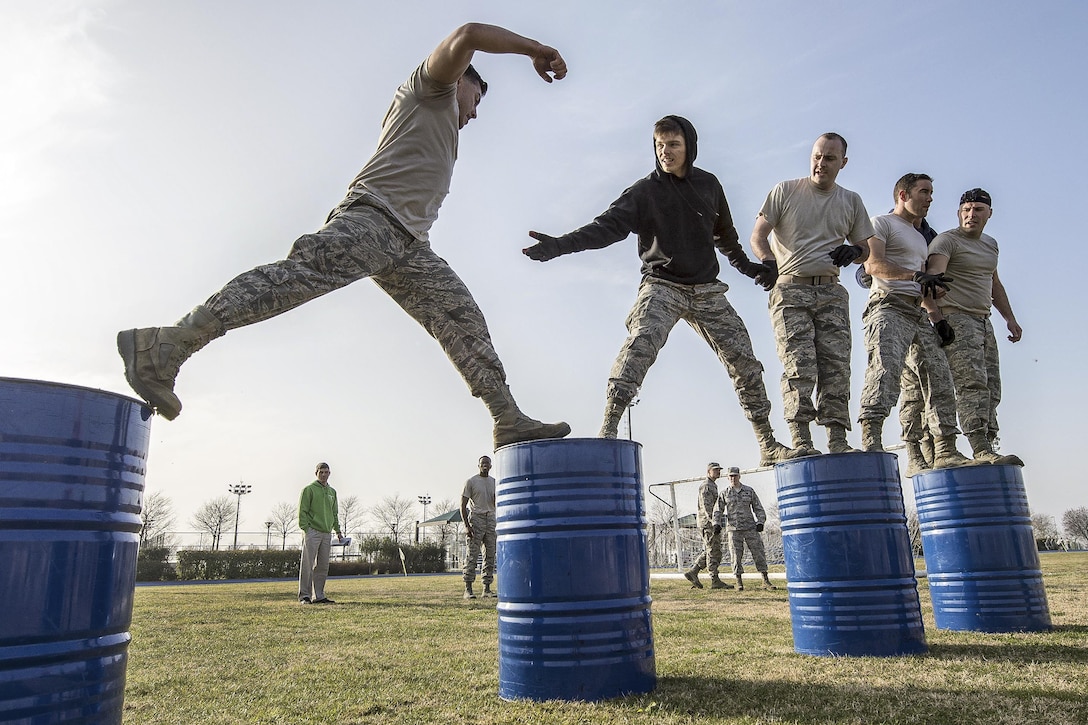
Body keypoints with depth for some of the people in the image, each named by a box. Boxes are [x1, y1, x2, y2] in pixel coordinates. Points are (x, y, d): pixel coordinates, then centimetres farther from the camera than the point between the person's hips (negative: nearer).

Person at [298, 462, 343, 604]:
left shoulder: (332, 492, 18)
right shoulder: (309, 489, -1)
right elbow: (302, 511, -6)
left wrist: (338, 531, 16)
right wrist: (305, 529, -14)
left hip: (327, 533, 6)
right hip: (312, 532, -6)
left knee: (323, 566, 7)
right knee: (307, 565, -4)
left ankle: (318, 595, 13)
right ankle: (304, 595, 1)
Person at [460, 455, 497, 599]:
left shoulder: (494, 482, 14)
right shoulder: (471, 482, 0)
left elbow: (496, 505, 15)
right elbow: (463, 505, -4)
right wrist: (466, 525, -13)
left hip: (491, 521, 5)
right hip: (476, 519, -5)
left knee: (490, 556, 3)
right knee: (472, 555, -8)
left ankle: (487, 589, 8)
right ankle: (468, 589, -5)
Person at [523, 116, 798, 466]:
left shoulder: (709, 184, 9)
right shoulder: (645, 191, -2)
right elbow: (609, 225, -16)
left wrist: (747, 266, 31)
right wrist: (560, 244, -30)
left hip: (707, 290, 4)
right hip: (662, 286, -4)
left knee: (745, 360, 1)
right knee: (640, 345, -30)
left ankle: (768, 444, 13)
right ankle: (607, 431, -32)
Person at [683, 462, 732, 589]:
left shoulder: (712, 486, 22)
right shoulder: (706, 486, -10)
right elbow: (706, 506, -20)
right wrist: (715, 522, -28)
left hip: (711, 523, 10)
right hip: (708, 522, -10)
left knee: (710, 552, 10)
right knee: (713, 552, -7)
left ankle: (692, 572, 10)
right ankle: (715, 581, -5)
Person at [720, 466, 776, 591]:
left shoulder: (749, 491, 8)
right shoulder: (724, 493, 6)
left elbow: (758, 508, 9)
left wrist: (760, 522, -3)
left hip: (750, 527, 1)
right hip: (734, 529, -1)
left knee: (759, 552, 0)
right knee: (736, 556, -3)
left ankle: (766, 582, 7)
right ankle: (739, 583, 5)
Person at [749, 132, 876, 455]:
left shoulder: (851, 202, 16)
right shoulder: (785, 191, 6)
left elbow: (865, 249, 19)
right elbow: (758, 236, 2)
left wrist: (853, 252, -6)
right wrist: (769, 261, -18)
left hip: (831, 292, 4)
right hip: (791, 289, -3)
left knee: (837, 366, -4)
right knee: (798, 366, -14)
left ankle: (838, 441, -2)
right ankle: (801, 441, -14)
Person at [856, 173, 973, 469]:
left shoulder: (920, 238, 31)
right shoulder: (881, 223, 5)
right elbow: (873, 264, -13)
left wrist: (938, 316, 17)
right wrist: (916, 275, -26)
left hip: (918, 315, 9)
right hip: (888, 307, -9)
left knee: (939, 375, 1)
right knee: (886, 366, -29)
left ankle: (946, 451, 5)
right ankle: (871, 442, -40)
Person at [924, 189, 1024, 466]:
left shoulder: (990, 244, 22)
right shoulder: (947, 240, -4)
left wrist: (1010, 318, 27)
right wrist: (936, 316, -34)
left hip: (983, 321, 9)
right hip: (955, 319, -9)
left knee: (991, 388, 3)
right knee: (973, 383, -20)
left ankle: (988, 449, 5)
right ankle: (981, 451, -27)